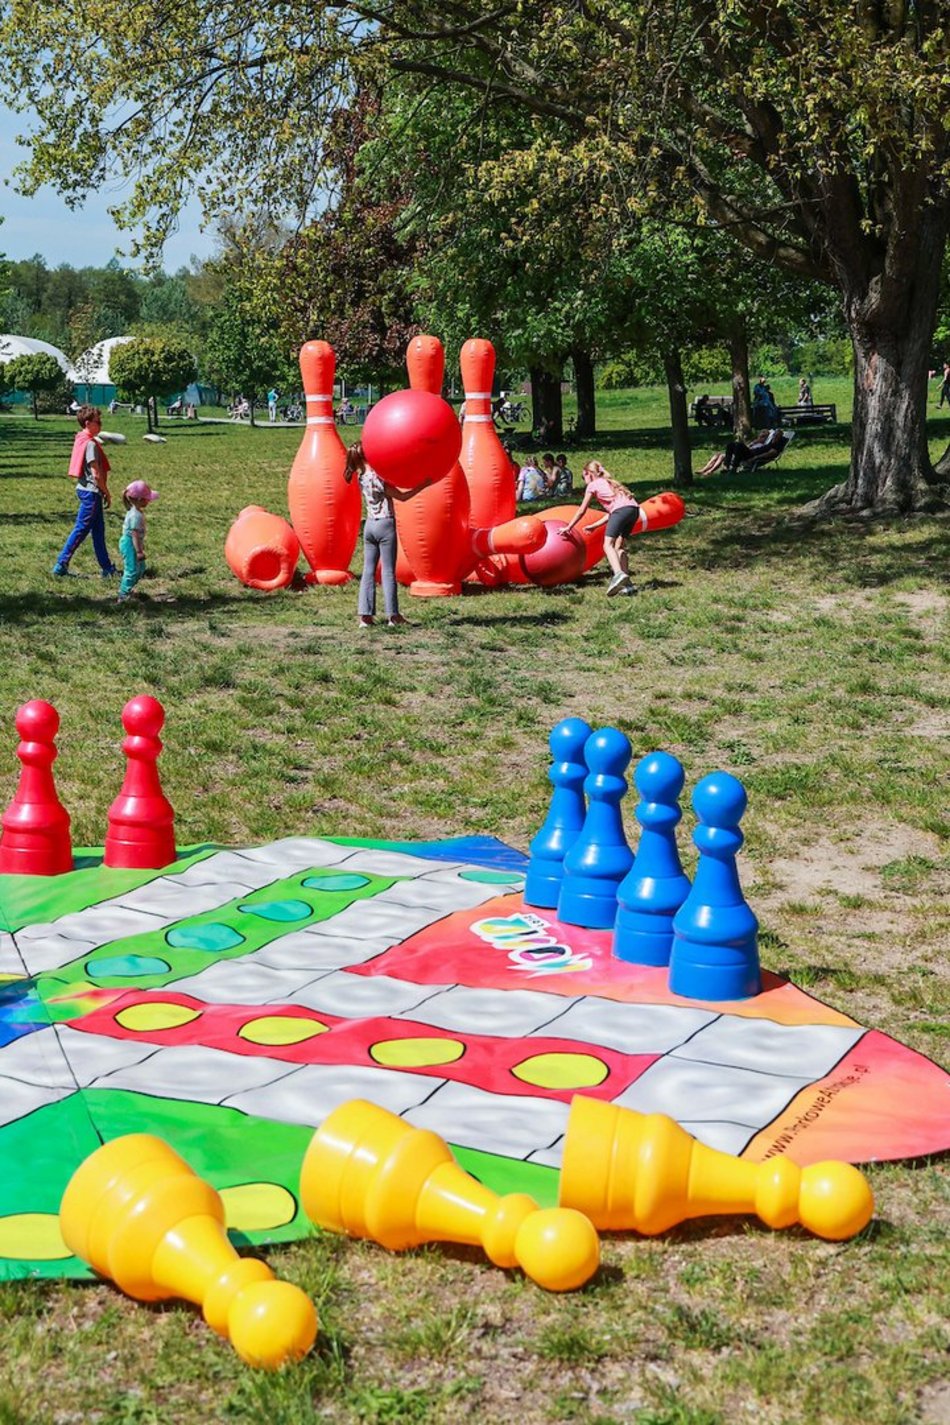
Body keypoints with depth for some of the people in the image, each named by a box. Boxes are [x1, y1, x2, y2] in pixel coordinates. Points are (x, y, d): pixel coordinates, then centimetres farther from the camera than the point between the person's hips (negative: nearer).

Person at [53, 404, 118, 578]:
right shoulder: (91, 444, -18)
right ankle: (61, 565, 0)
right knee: (81, 530, -4)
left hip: (85, 489, 10)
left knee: (98, 530, 12)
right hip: (92, 491, -10)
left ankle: (107, 568, 17)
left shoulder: (81, 440, 11)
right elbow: (96, 474, -20)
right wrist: (107, 493, -10)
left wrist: (103, 492, 18)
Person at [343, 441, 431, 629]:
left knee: (368, 571, 7)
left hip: (369, 525, 7)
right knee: (388, 571, 0)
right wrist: (423, 485, -8)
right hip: (385, 525, -7)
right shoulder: (377, 477, -17)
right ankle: (393, 615, 4)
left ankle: (365, 615, 4)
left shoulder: (362, 476, 5)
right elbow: (401, 496, -12)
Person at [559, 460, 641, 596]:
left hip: (621, 509, -8)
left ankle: (618, 574, -38)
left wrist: (568, 528, 25)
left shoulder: (593, 485, 14)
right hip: (634, 509, 8)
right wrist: (594, 526, 38)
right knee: (618, 546, 15)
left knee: (608, 544, -12)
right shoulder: (608, 483, 34)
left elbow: (581, 511, 17)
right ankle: (626, 584, 3)